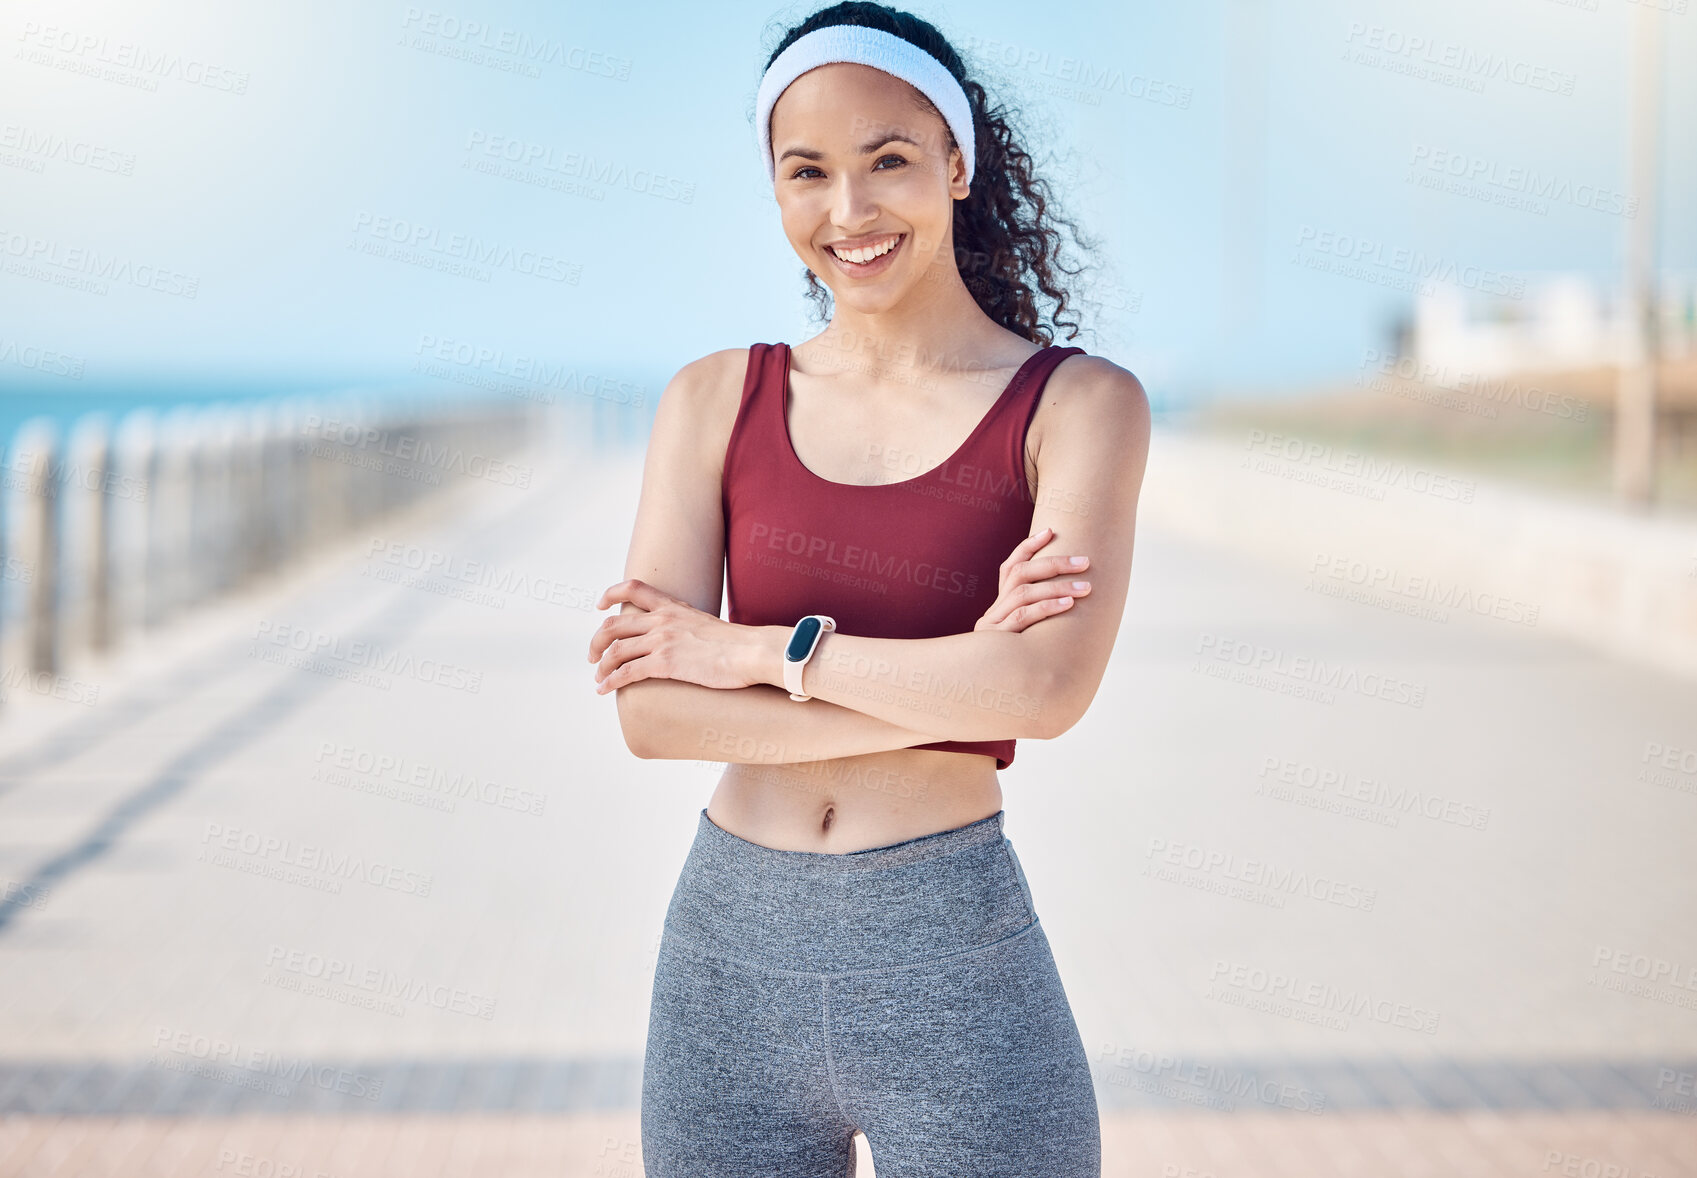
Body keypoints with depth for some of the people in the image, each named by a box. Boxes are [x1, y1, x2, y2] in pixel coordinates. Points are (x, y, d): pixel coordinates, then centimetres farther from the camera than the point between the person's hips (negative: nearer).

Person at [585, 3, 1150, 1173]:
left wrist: (755, 650, -11)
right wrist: (947, 688, -13)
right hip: (730, 953, 3)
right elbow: (650, 710, -7)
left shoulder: (1079, 403, -3)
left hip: (952, 960, -2)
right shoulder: (716, 400, 3)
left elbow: (1048, 688, -18)